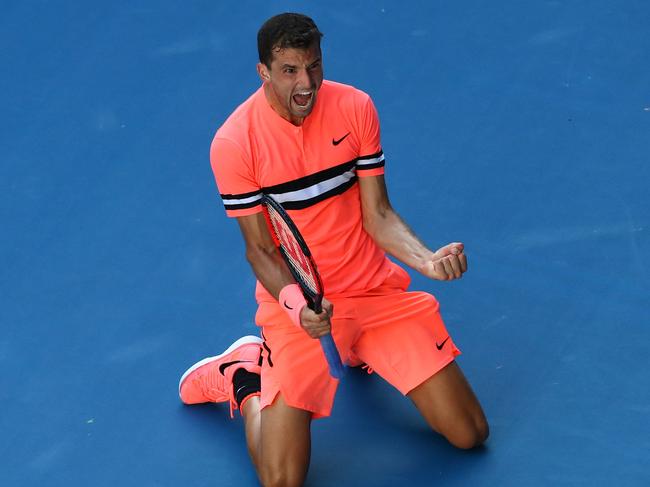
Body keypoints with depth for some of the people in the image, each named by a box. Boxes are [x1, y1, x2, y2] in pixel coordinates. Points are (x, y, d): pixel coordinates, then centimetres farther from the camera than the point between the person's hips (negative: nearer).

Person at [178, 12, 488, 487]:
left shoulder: (356, 108, -7)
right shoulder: (234, 143, -16)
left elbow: (378, 215, -4)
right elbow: (260, 250, -10)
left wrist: (427, 260, -22)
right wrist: (296, 304, -30)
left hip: (377, 291, 4)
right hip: (296, 304, -3)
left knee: (470, 435, 4)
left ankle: (361, 351, 28)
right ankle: (244, 378, 17)